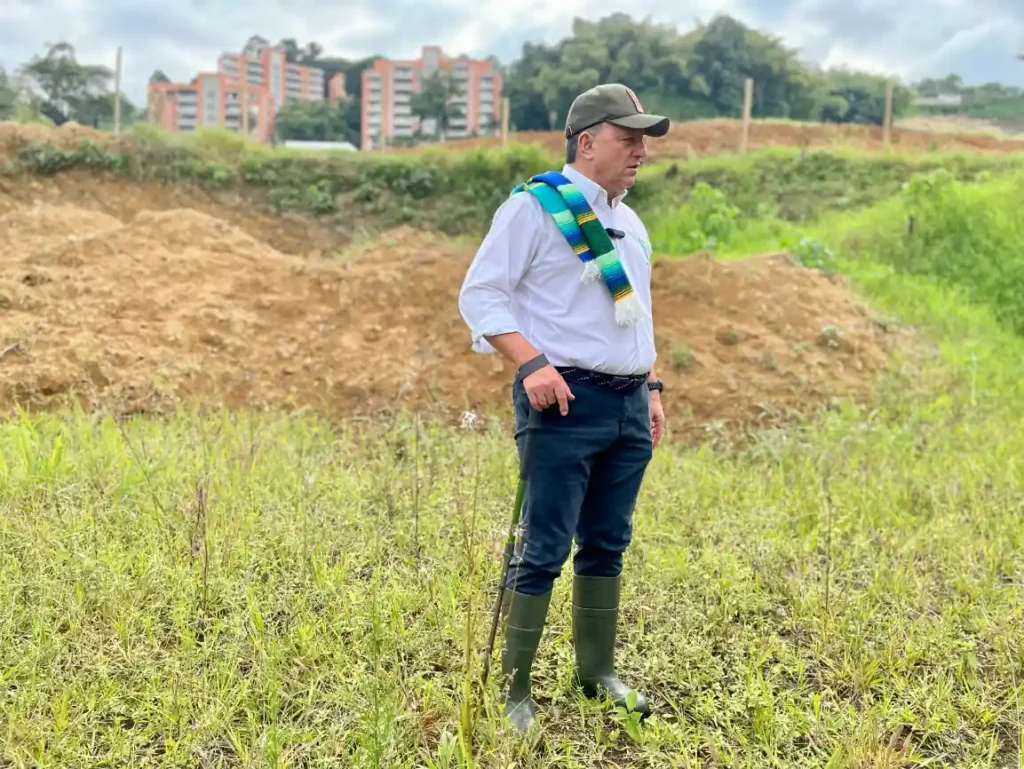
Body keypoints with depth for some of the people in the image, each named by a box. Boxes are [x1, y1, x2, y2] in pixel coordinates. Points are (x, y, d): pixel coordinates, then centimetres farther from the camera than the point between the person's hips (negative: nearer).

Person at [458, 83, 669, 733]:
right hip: (566, 403, -7)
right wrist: (532, 362, -21)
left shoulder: (631, 225, 20)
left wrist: (653, 388, 19)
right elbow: (479, 294, -10)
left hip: (630, 405, 8)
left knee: (607, 545, 13)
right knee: (544, 550, -6)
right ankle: (513, 691, 5)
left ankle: (598, 673, 25)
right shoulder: (535, 206, -4)